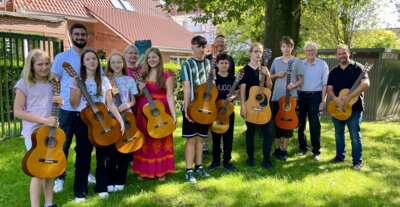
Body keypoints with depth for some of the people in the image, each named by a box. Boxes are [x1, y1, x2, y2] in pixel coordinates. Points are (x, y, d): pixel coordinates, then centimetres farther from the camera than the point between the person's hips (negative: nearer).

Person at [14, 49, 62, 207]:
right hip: (34, 132, -5)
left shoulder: (51, 83, 8)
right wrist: (44, 120, -21)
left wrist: (59, 102, -5)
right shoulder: (24, 84, -8)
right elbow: (17, 112, -13)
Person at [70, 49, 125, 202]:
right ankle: (80, 192, 13)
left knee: (102, 155, 8)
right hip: (84, 122, -2)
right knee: (83, 157, 2)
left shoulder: (104, 80, 5)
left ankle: (101, 188, 22)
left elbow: (110, 103, 3)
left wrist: (120, 119, -6)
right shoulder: (77, 80, -1)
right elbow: (74, 104, -7)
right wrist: (78, 87, -19)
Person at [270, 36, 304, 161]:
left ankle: (284, 150, 12)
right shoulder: (276, 60, 9)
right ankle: (277, 148, 20)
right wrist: (276, 75, -6)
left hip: (291, 97, -2)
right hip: (276, 96, 3)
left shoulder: (297, 61, 1)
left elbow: (301, 80, 1)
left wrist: (294, 85, -19)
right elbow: (270, 77, 15)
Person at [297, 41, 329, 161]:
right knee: (300, 123, 9)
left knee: (315, 124, -2)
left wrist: (323, 100, -8)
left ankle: (316, 151, 8)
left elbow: (325, 84, -2)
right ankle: (302, 147, 23)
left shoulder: (322, 64, -1)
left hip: (315, 96, -3)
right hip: (301, 95, 3)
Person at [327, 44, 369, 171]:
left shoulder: (357, 67, -5)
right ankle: (340, 156, 29)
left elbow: (365, 84, -18)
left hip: (354, 107, -5)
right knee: (338, 134, 14)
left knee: (355, 136, -2)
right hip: (337, 107, 5)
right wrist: (335, 98, -17)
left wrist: (348, 97, -25)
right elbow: (330, 89, 6)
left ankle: (357, 162, 7)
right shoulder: (333, 72, 10)